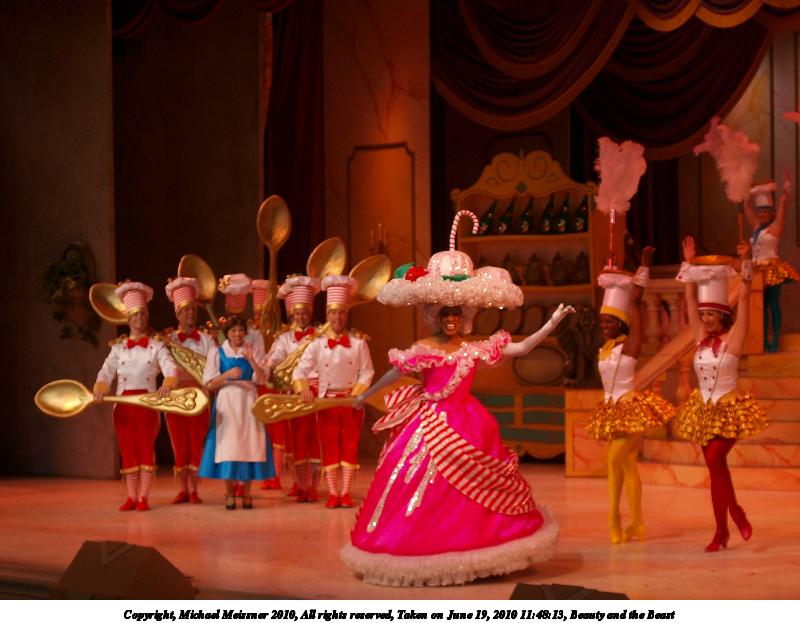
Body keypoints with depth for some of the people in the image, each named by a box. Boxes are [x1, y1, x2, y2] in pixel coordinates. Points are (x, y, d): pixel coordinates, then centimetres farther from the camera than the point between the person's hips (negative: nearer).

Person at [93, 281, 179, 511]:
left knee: (146, 449, -3)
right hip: (123, 404, 2)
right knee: (128, 450, 3)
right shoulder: (118, 347, 9)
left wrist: (168, 384, -33)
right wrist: (100, 388, -22)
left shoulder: (157, 346, 3)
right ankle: (131, 497, 7)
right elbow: (106, 372, -1)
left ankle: (143, 497, -1)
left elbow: (171, 369, -11)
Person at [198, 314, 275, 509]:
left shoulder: (251, 351, 11)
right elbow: (210, 384, 0)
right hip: (227, 402, -2)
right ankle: (229, 493, -1)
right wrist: (227, 374, -16)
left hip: (248, 401, 2)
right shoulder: (217, 352, 6)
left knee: (249, 445, -3)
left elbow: (261, 379, 0)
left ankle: (247, 493, 2)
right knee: (227, 445, -8)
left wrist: (251, 360, -14)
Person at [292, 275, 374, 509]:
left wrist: (356, 394, -15)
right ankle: (332, 493, 5)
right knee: (329, 447, 1)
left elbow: (366, 372, -2)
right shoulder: (317, 344, 1)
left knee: (350, 446, 2)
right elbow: (300, 370, -4)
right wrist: (303, 387, -23)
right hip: (327, 401, 0)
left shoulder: (358, 342, 0)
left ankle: (345, 492, 6)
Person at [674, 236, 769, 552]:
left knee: (714, 459, -20)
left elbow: (744, 297, -14)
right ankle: (722, 531, 11)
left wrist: (746, 263, -21)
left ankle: (735, 511, 0)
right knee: (716, 467, 7)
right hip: (704, 410, 6)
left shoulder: (733, 338, -7)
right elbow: (690, 298, 8)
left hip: (730, 410, -6)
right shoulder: (702, 337, 6)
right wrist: (690, 264, 5)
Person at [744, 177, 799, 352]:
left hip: (772, 269, -7)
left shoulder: (775, 226, -1)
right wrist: (758, 190, 23)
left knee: (773, 305, -5)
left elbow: (783, 202, -7)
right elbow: (746, 204, 22)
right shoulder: (756, 227, 15)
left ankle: (774, 342, -5)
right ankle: (764, 341, 11)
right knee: (762, 306, 7)